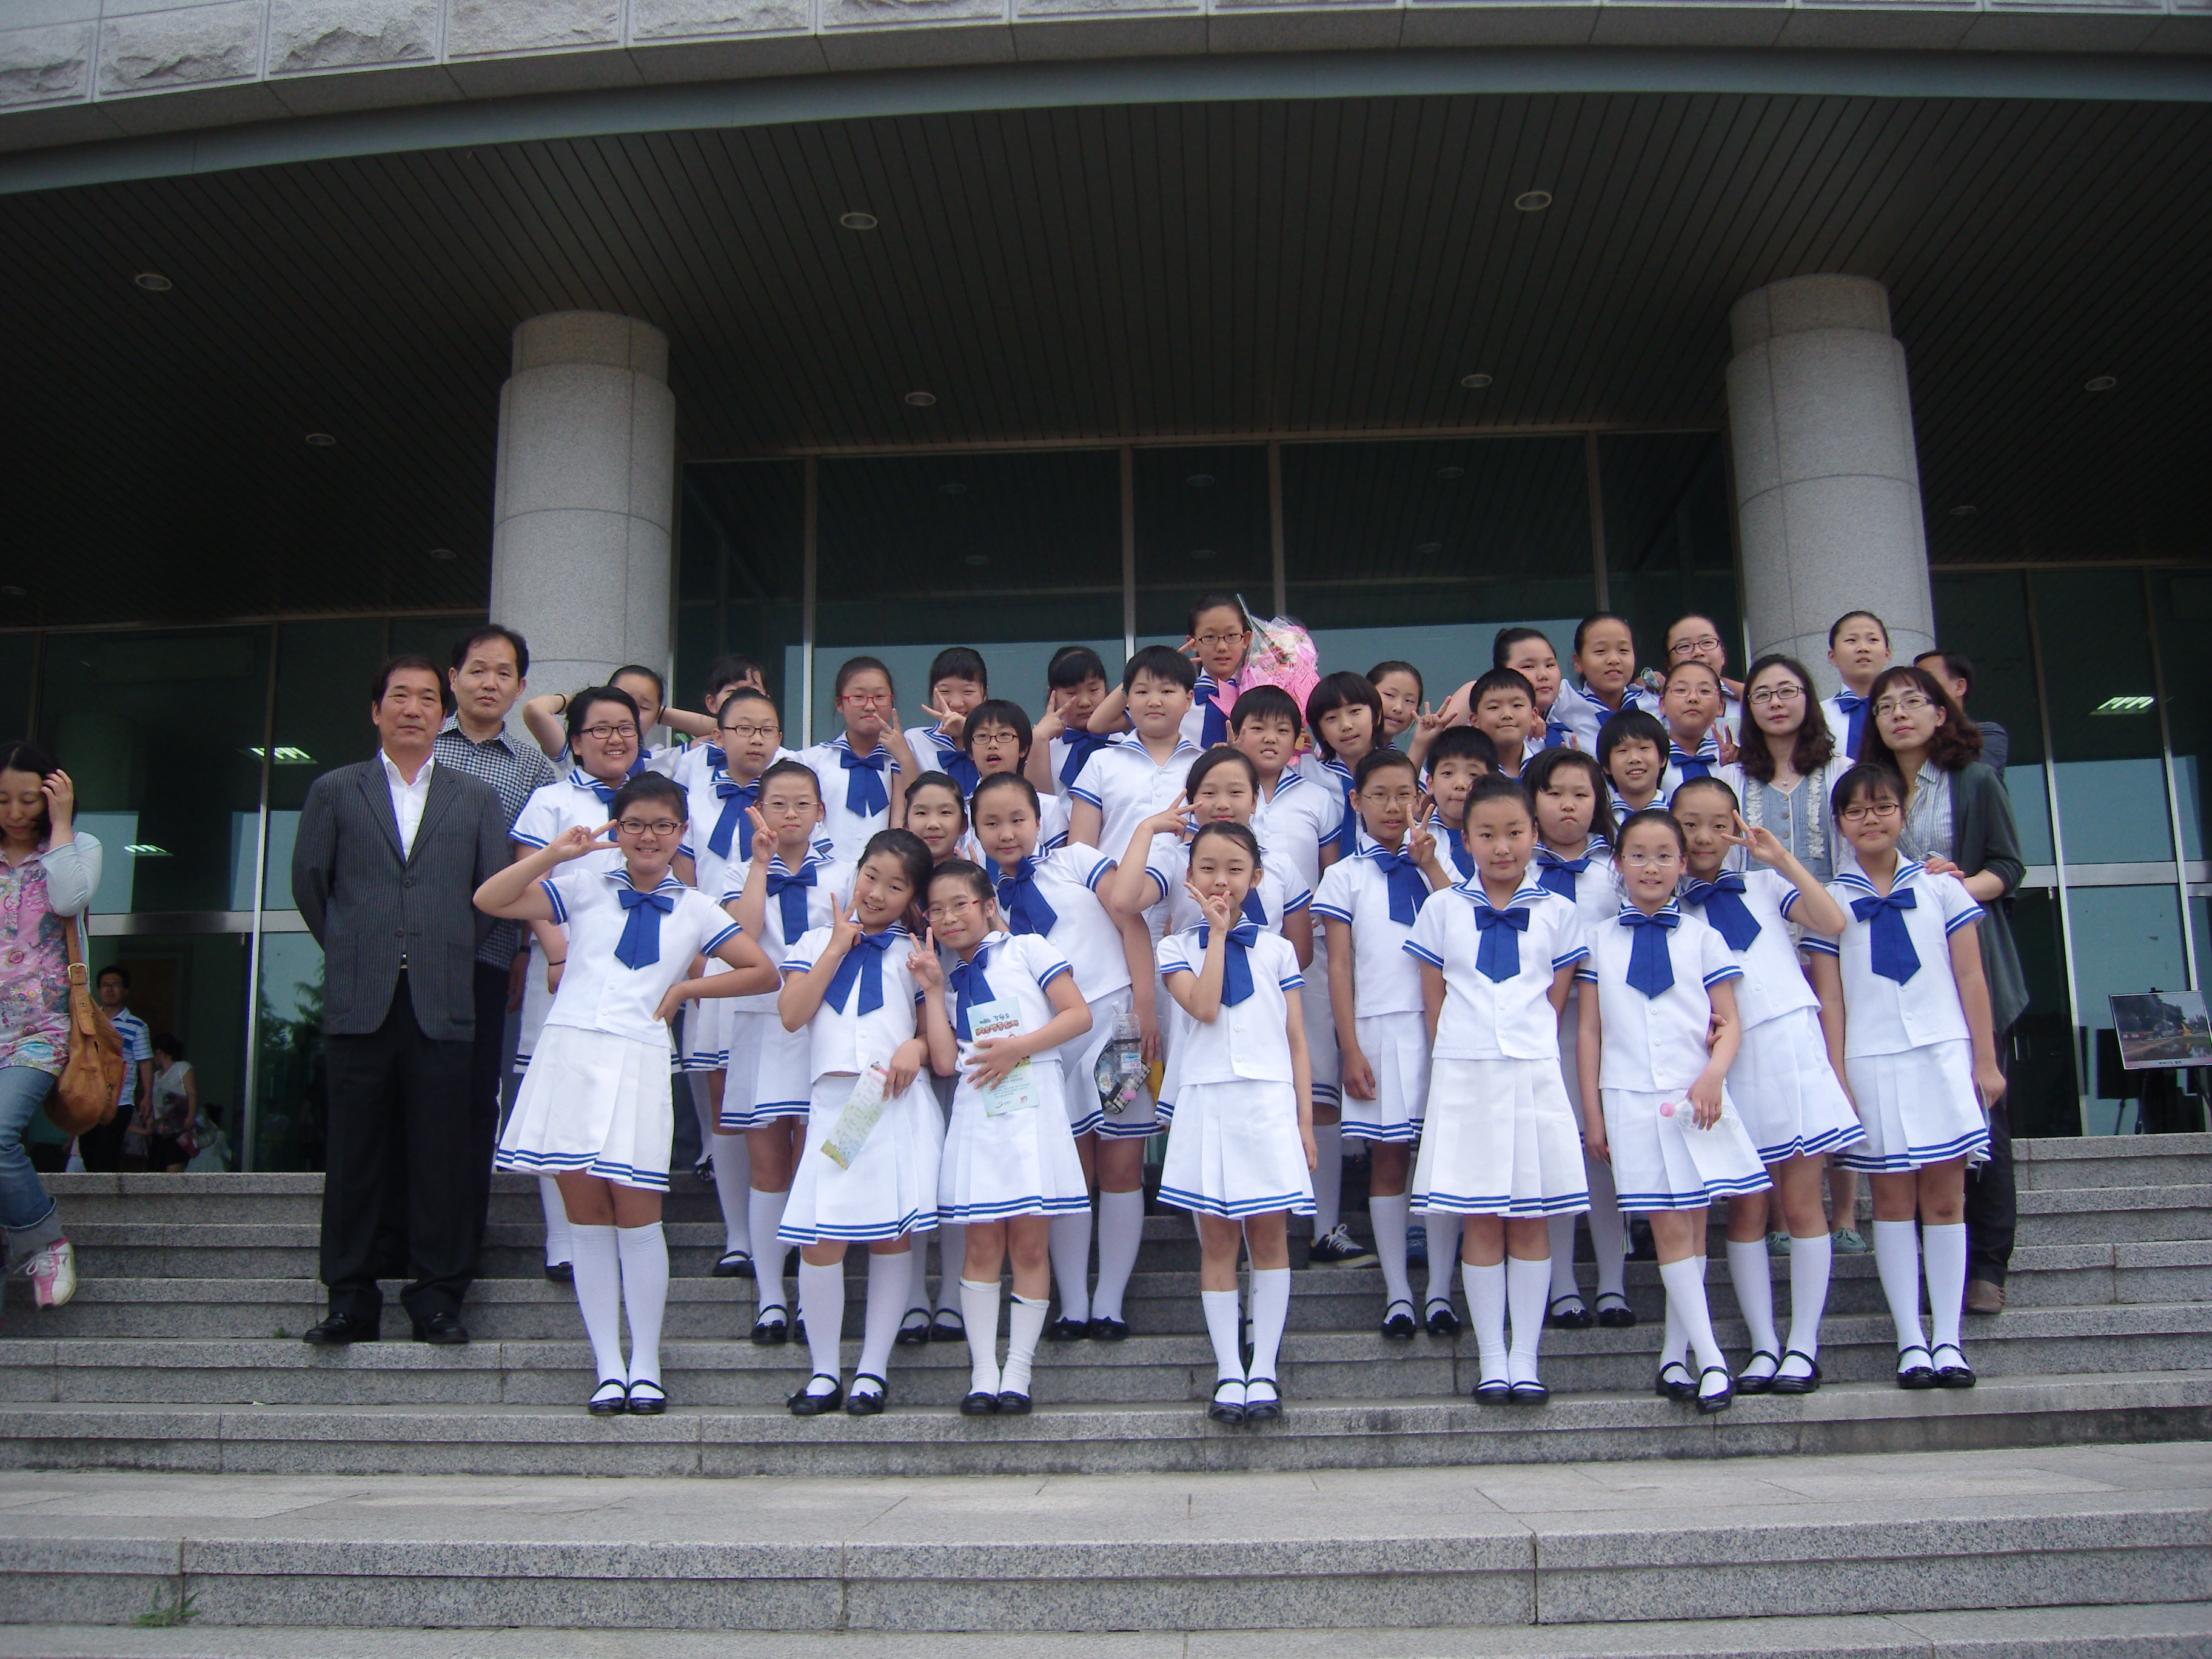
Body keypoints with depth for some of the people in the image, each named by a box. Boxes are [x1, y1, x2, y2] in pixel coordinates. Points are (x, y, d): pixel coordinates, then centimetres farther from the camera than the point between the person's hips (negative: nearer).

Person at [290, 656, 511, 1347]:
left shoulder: (476, 798, 13)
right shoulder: (334, 792, 12)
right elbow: (309, 880, 13)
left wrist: (454, 949, 8)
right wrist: (350, 952, 12)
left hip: (443, 1003, 0)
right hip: (359, 1003, 0)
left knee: (441, 1153, 0)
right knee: (355, 1152, 2)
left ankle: (438, 1296, 8)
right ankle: (351, 1298, 10)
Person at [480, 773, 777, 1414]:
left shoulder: (694, 909, 14)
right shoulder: (585, 886, 13)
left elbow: (763, 971, 14)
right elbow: (489, 901, 5)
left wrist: (686, 988, 6)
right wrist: (554, 853, -4)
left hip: (638, 1061, 0)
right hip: (569, 1051, 0)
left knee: (637, 1213, -2)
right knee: (586, 1216, 3)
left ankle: (645, 1368, 10)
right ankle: (608, 1369, 11)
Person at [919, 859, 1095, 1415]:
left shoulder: (1027, 949, 6)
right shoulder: (949, 980, 16)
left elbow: (1079, 1014, -3)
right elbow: (945, 1060, 2)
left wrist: (1017, 1047, -11)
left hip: (1031, 1109, -3)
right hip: (977, 1114, 3)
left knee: (1030, 1244, -1)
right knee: (981, 1245, 1)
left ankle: (1018, 1371, 5)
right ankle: (983, 1371, 7)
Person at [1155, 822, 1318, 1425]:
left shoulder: (1276, 949, 10)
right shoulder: (1178, 948, 7)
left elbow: (1297, 1038, 8)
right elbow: (1204, 1006, -13)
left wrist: (1305, 1121, 2)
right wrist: (1218, 933, -5)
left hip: (1270, 1101, 1)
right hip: (1209, 1101, -1)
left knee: (1270, 1234, 1)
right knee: (1217, 1239, 2)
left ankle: (1264, 1370, 8)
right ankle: (1228, 1372, 8)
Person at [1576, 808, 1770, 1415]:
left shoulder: (1702, 937, 8)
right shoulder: (1599, 940, 8)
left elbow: (1730, 1024, 6)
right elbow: (1589, 1030, 8)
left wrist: (1713, 1077, -13)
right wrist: (1592, 1113, 3)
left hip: (1697, 1096, 1)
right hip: (1631, 1098, -1)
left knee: (1693, 1226, 3)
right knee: (1669, 1229, -4)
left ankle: (1674, 1361, 12)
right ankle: (1711, 1362, -3)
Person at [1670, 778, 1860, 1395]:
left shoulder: (1766, 886, 11)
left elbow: (1833, 923, -6)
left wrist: (1782, 858, -6)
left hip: (1790, 1044, -1)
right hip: (1725, 1059, 1)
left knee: (1799, 1202, 0)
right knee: (1745, 1208, 2)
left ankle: (1803, 1346, 7)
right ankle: (1763, 1346, 10)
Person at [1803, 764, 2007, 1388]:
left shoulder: (1940, 887, 6)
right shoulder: (1831, 901, 5)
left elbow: (1971, 978, 6)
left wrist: (1985, 1060, 2)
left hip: (1944, 1054, 0)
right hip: (1872, 1061, 0)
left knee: (1945, 1198, 2)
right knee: (1893, 1199, 3)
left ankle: (1948, 1339, 8)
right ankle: (1911, 1342, 7)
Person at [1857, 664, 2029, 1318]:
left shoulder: (1976, 782, 3)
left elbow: (2008, 867, 2)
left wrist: (1961, 886, -17)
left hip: (1974, 966, -2)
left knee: (1983, 1111, -4)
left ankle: (1987, 1267, 2)